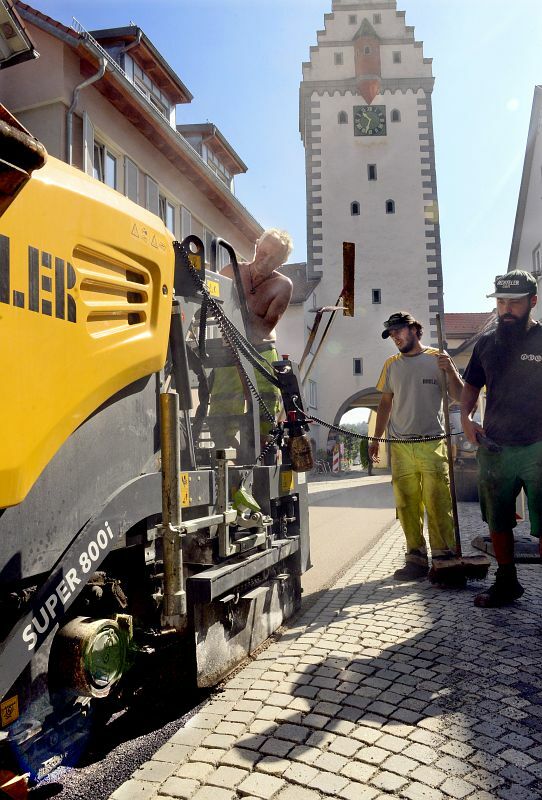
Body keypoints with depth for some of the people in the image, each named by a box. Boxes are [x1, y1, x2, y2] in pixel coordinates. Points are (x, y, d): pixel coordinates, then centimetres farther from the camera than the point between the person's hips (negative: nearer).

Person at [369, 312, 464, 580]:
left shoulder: (437, 359, 5)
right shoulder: (391, 365, 16)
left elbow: (460, 397, 3)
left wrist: (450, 370, -14)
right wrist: (376, 438, 17)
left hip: (432, 444, -3)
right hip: (400, 447, 3)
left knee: (438, 505, -6)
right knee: (407, 506, 3)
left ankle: (444, 558, 4)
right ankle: (416, 559, 11)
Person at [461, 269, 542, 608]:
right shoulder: (487, 343, 9)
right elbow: (472, 386, 20)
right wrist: (465, 416, 2)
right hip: (494, 448, 5)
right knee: (498, 523, 15)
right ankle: (507, 583, 33)